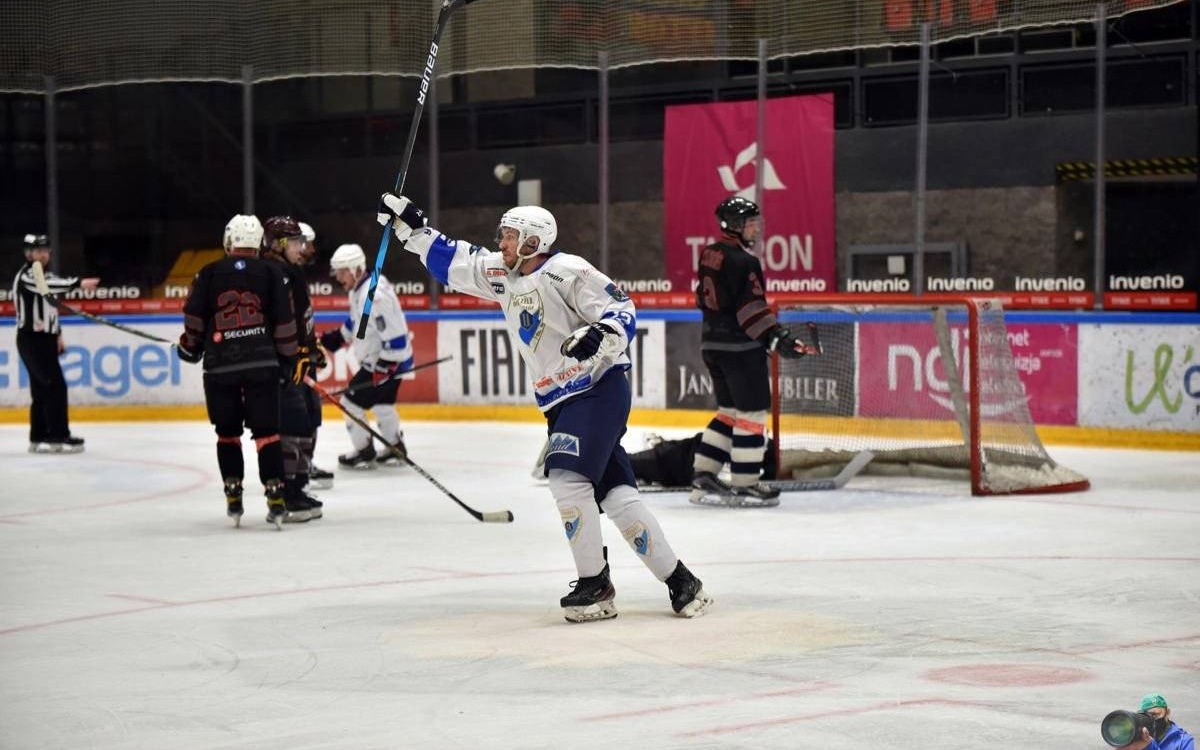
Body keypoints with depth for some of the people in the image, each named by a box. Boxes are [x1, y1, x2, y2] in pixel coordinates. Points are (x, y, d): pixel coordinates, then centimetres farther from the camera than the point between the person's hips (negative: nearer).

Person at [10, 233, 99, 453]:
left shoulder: (42, 275, 17)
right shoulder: (26, 275, -15)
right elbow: (48, 284, -34)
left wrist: (57, 334, 19)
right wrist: (78, 284, -46)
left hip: (44, 339, 10)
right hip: (31, 340, -10)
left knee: (42, 389, 10)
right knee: (56, 386, -14)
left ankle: (39, 438, 13)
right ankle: (58, 437, -15)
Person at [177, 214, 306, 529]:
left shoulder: (209, 273, 6)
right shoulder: (271, 273, 5)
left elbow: (194, 317, 3)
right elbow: (284, 323, 3)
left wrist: (190, 347, 19)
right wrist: (293, 360, 12)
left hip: (220, 366, 1)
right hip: (262, 363, 0)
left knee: (227, 432, 14)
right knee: (266, 431, 0)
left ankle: (233, 499, 14)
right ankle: (275, 499, -9)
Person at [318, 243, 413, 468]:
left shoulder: (373, 295, -27)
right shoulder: (359, 288, 6)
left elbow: (394, 333, -29)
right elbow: (357, 320, 24)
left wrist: (385, 365, -28)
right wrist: (336, 337, 20)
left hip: (388, 361, -10)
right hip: (377, 359, 10)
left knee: (352, 401, -2)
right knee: (380, 402, 24)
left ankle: (364, 453, 9)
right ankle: (395, 448, 36)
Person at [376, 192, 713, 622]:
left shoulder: (566, 271, -13)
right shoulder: (500, 275, 11)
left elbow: (623, 311, -15)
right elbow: (450, 261, 20)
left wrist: (599, 336, -34)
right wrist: (410, 225, 14)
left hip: (600, 388, -7)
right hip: (560, 401, 7)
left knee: (568, 477, -20)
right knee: (614, 492, -1)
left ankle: (595, 584, -10)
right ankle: (678, 581, 0)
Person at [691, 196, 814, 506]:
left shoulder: (709, 254, 11)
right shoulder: (743, 261, -16)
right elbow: (751, 307, -23)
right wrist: (776, 338, -24)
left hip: (711, 343, 9)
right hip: (740, 347, -9)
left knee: (729, 410, 18)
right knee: (752, 411, -2)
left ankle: (703, 475, 16)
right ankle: (744, 484, -1)